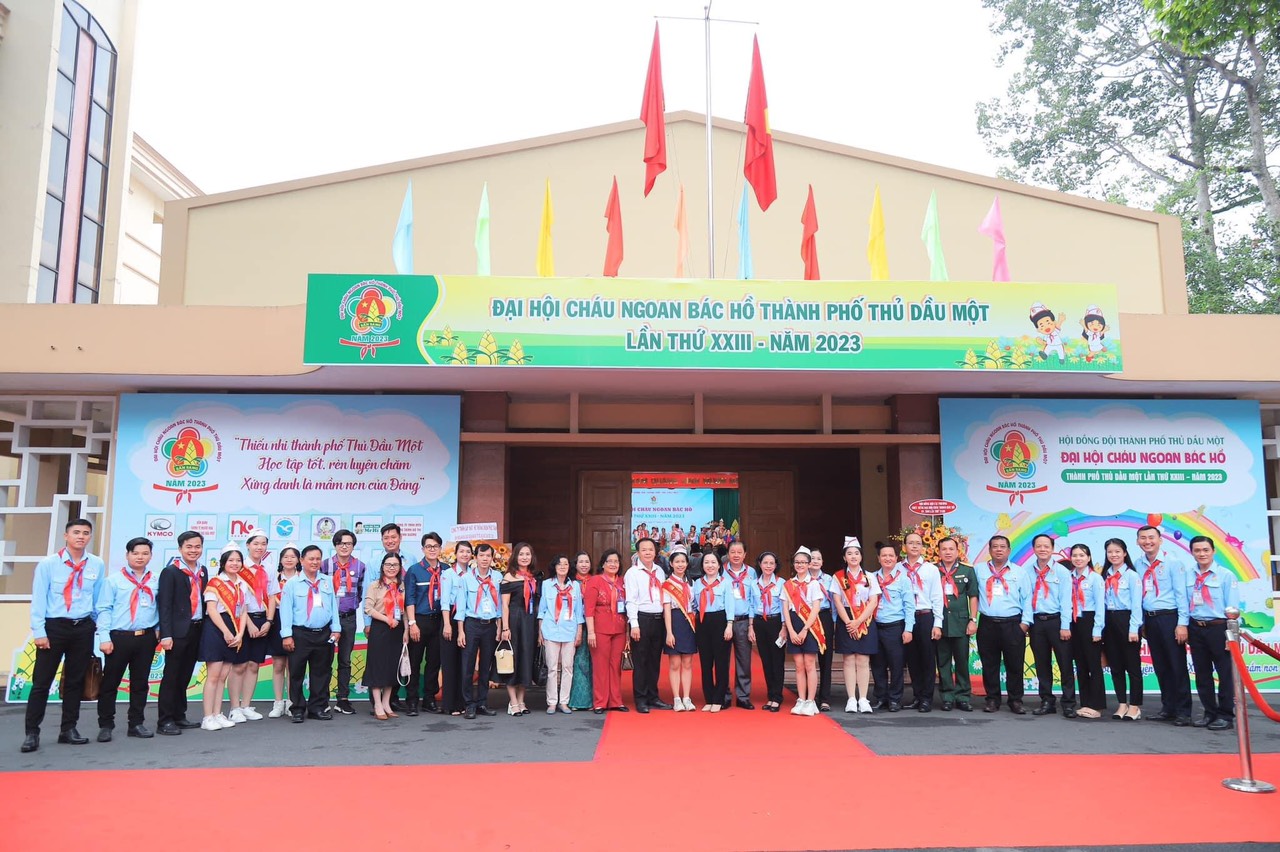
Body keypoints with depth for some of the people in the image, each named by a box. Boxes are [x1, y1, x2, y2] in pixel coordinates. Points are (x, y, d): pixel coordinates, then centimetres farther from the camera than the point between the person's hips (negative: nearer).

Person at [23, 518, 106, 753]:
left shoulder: (97, 565, 1)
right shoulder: (48, 564, -6)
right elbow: (38, 599, -5)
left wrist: (99, 625, 8)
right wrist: (39, 632, -8)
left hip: (83, 628, 3)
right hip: (54, 626, -3)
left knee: (75, 681, 11)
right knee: (41, 682, 1)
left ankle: (69, 729, 22)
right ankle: (32, 732, 10)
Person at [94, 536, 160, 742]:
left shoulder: (156, 581, 7)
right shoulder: (113, 580, 0)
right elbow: (104, 609, -2)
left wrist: (159, 630, 0)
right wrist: (104, 638, -8)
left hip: (146, 638, 3)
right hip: (119, 637, -3)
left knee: (140, 682, 10)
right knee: (110, 682, 3)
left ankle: (136, 723, 20)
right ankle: (105, 725, 14)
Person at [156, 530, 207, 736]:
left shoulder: (202, 571, 12)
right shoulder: (170, 572, -7)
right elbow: (165, 605, -11)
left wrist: (204, 628, 6)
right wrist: (166, 635, -17)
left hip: (196, 630, 6)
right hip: (178, 631, -6)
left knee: (184, 677, 14)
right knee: (171, 677, 0)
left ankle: (179, 717, 23)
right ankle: (164, 721, 5)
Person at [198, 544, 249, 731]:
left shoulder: (243, 585, 14)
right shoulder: (215, 583, -4)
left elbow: (243, 612, 11)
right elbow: (212, 610, -12)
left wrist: (240, 634, -3)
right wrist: (226, 632, -16)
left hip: (234, 634, 6)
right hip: (216, 630, -6)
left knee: (223, 677, 9)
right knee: (213, 675, -6)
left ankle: (218, 715, 13)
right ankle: (208, 718, -3)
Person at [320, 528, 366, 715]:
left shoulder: (360, 566, 3)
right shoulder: (325, 565, -3)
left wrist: (354, 604, 6)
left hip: (349, 618, 2)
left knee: (345, 660, 9)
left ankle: (343, 699, 16)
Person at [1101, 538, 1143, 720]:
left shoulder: (1131, 575, -5)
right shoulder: (1105, 576, 11)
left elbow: (1136, 604, -9)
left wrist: (1133, 629, -14)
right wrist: (1101, 627, 4)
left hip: (1126, 620, -6)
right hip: (1109, 621, 6)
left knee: (1132, 664, 2)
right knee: (1115, 665, 9)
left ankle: (1134, 706, 10)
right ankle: (1122, 704, 18)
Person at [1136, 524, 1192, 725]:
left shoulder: (1173, 562, -7)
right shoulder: (1138, 565, 7)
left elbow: (1181, 593, -9)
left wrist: (1182, 623, -13)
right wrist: (1142, 622, 9)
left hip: (1169, 618, -5)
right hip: (1150, 620, 5)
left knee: (1177, 666, -1)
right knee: (1160, 667, 12)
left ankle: (1183, 711, 8)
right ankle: (1168, 708, 21)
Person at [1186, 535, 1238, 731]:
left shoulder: (1226, 575, -6)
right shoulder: (1187, 576, 4)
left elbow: (1232, 607, -7)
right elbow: (1184, 604, 5)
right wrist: (1184, 628, 0)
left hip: (1218, 627, -4)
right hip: (1195, 629, 4)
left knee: (1225, 673, 4)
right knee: (1202, 673, 12)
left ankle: (1226, 715, 16)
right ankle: (1210, 713, 24)